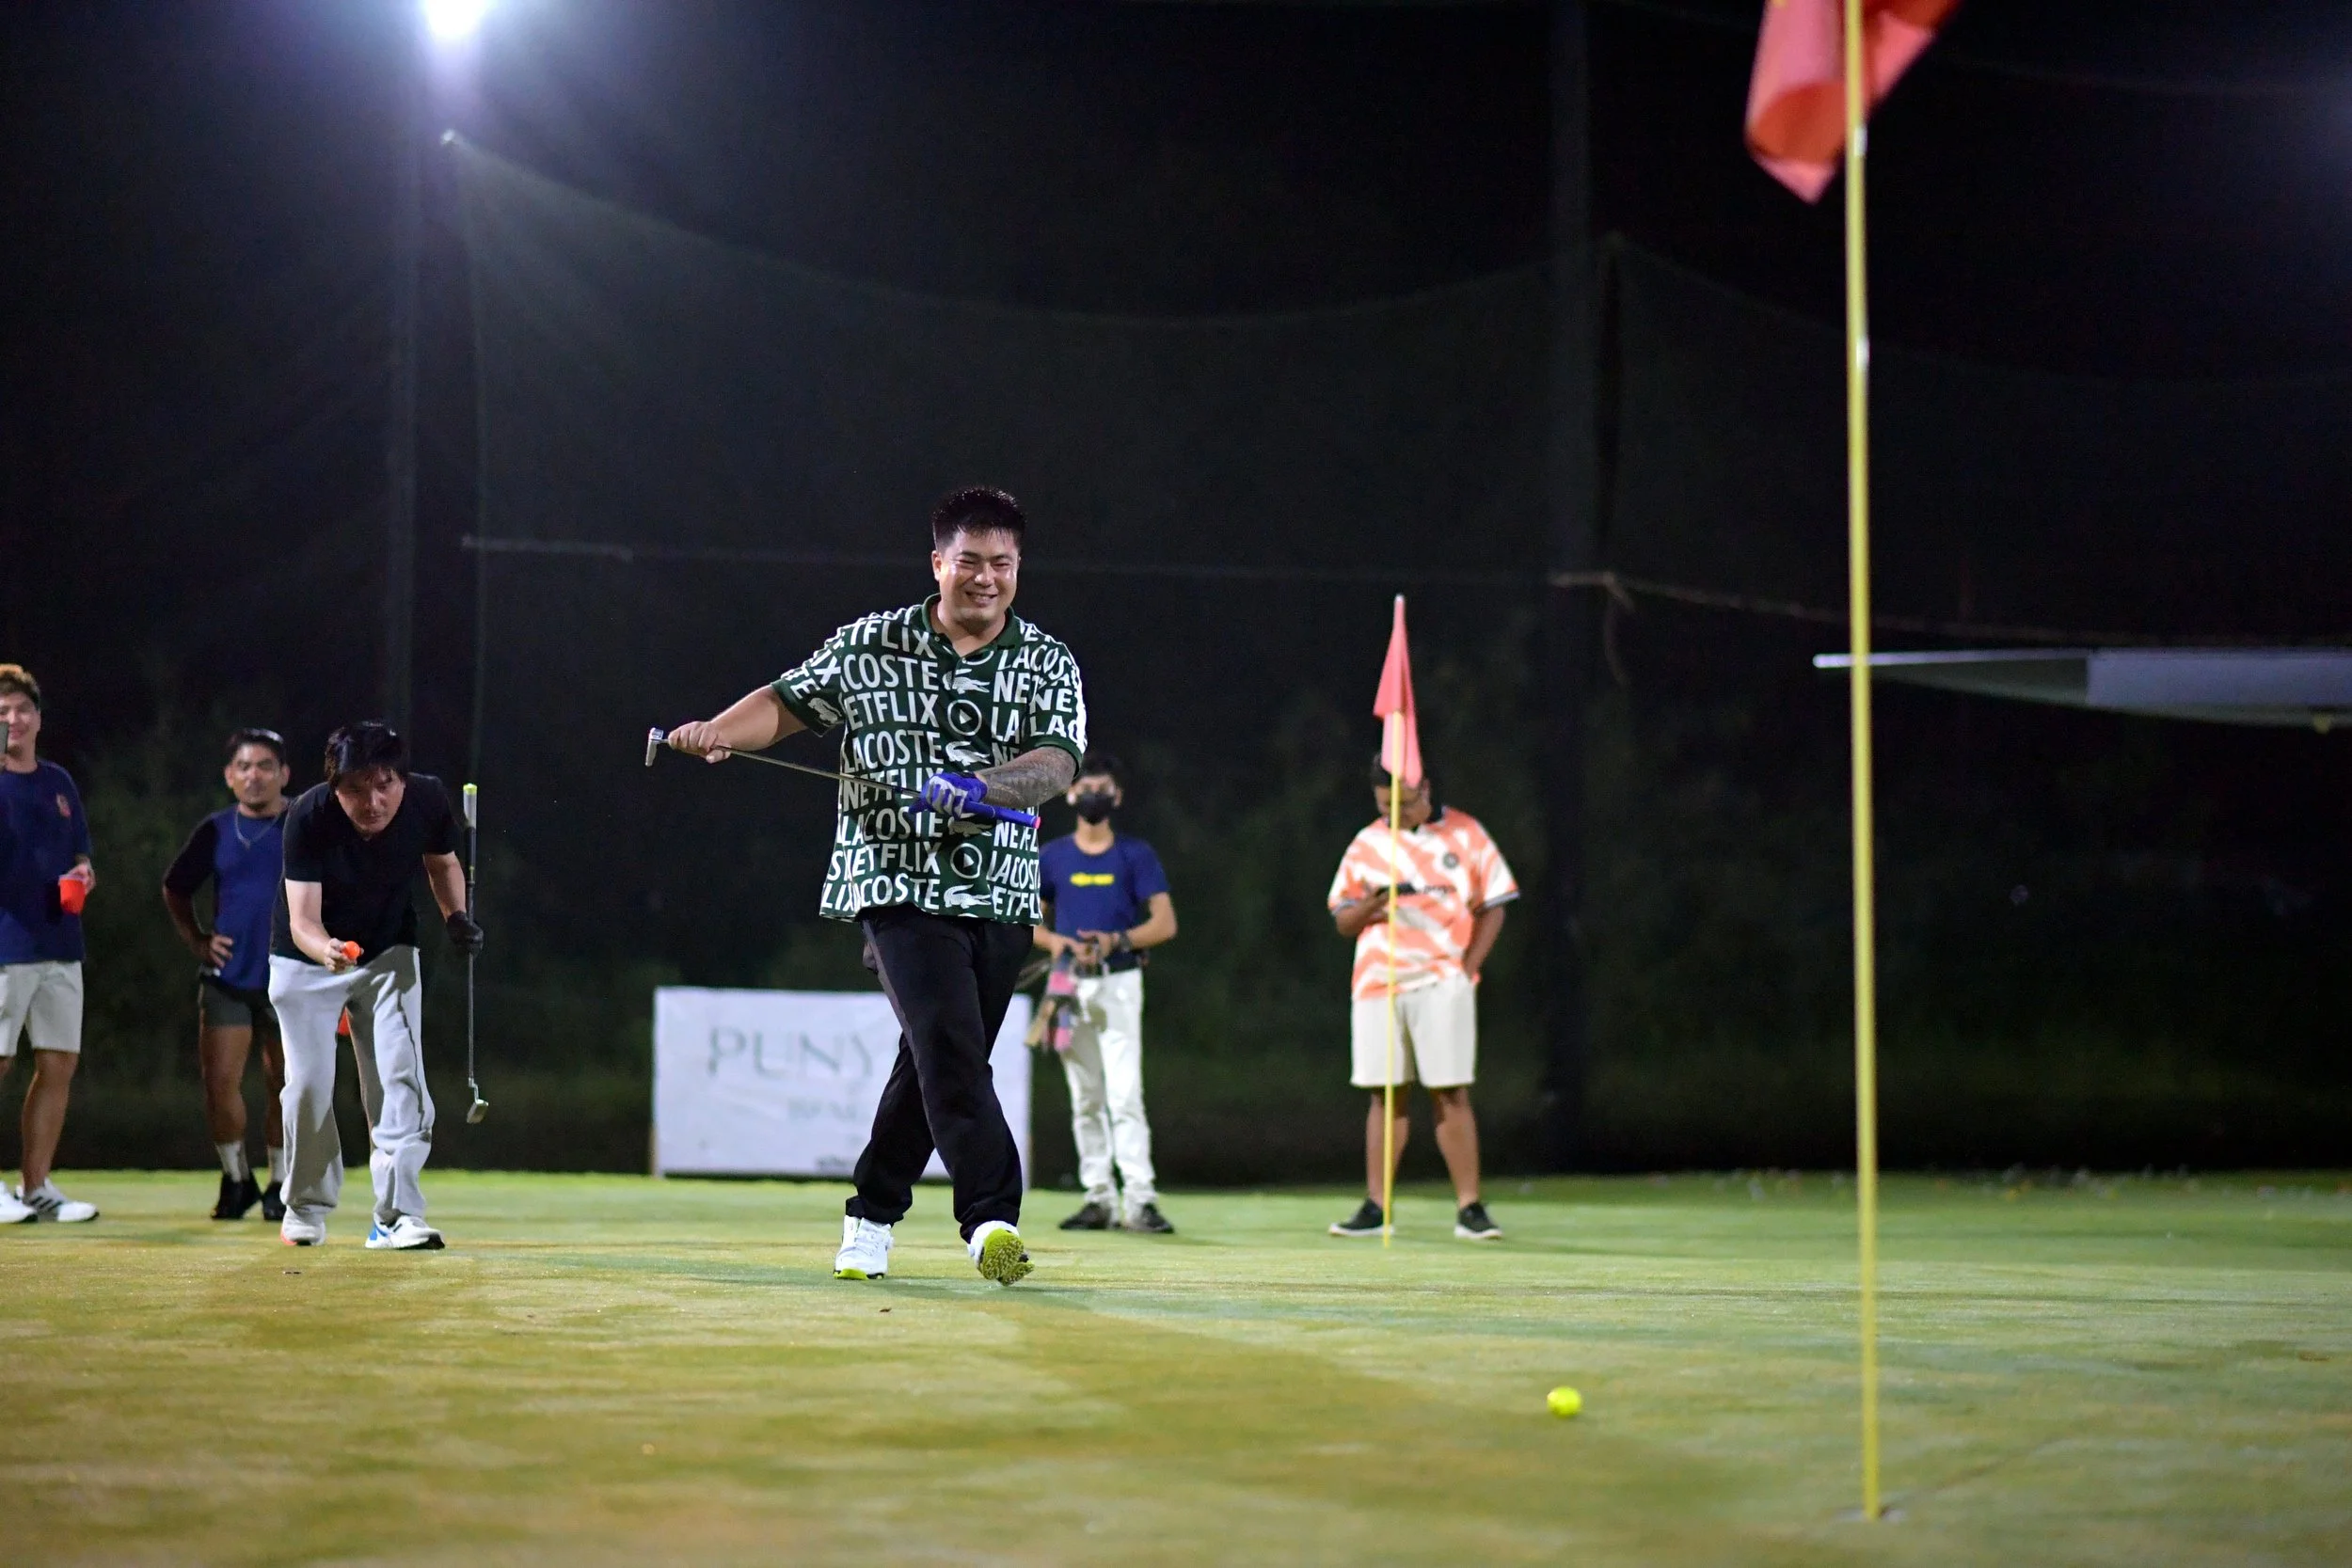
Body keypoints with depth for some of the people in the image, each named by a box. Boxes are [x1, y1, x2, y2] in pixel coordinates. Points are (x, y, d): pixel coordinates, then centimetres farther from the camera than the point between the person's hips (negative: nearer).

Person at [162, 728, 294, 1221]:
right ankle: (236, 1180, 14)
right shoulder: (215, 832, 5)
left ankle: (280, 1185, 21)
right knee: (219, 1082, -4)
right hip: (226, 977, 2)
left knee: (285, 1085, 5)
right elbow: (175, 889, 19)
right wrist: (196, 939, 6)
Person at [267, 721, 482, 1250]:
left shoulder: (428, 799, -22)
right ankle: (307, 1206, 22)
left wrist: (456, 915, -15)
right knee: (308, 1083, -1)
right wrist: (327, 950, -55)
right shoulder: (309, 817, -31)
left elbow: (442, 862, 2)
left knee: (400, 1078, -11)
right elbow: (302, 919, -34)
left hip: (389, 953, 2)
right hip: (307, 956, -2)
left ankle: (396, 1215, -9)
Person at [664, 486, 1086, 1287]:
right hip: (900, 885, -3)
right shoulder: (870, 645, 4)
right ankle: (992, 1218, -23)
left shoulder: (1048, 665, 5)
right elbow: (790, 701, 9)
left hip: (1000, 892, 3)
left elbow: (1057, 762, -9)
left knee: (934, 1063, 8)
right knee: (950, 1048, -18)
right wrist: (721, 731, -11)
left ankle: (871, 1218, 24)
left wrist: (977, 786, -27)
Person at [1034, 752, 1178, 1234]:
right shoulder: (1052, 856, 9)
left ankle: (1140, 1198, -17)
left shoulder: (1135, 854, 2)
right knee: (1085, 1098, 6)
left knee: (1124, 1093, -13)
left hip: (1119, 982, -3)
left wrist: (1116, 940, -18)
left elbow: (1165, 923, -3)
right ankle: (1099, 1197, 10)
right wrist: (1057, 942, -9)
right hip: (1070, 983, 3)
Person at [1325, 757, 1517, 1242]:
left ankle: (1469, 1207, -5)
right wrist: (1368, 906, -11)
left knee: (1450, 1094, -6)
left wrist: (1467, 968, -7)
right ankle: (1376, 1207, 7)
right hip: (1376, 984, 3)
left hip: (1440, 983, -3)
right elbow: (1343, 921, 12)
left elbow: (1491, 910, 5)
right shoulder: (1365, 844, 12)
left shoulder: (1464, 835, 4)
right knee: (1385, 1094, 4)